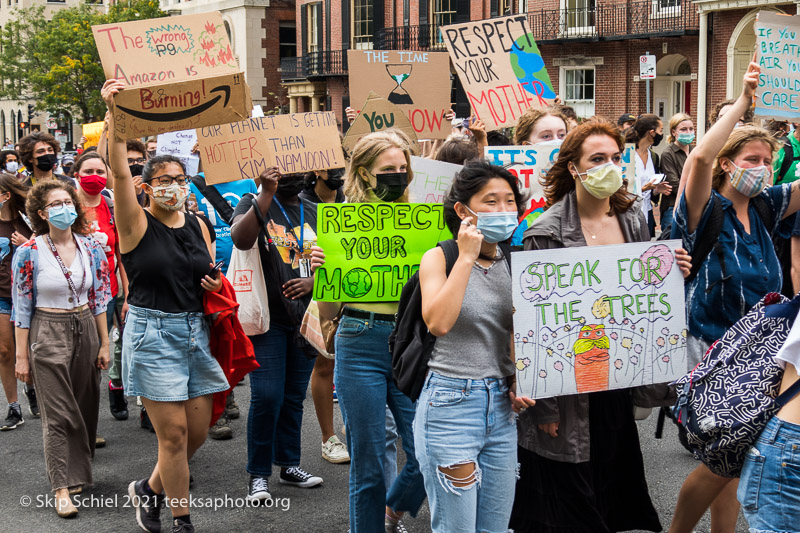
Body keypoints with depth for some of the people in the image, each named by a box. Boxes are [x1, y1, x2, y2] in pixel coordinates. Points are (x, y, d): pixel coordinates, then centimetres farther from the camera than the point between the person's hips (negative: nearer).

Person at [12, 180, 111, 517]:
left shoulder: (91, 248, 2)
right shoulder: (28, 253, -8)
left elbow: (99, 298, 8)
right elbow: (21, 308, -5)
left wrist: (104, 343, 7)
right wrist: (22, 356, -6)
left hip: (86, 330, 4)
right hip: (47, 334, -4)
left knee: (85, 408, 9)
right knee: (57, 414, -3)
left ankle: (77, 472, 25)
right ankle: (62, 488, 2)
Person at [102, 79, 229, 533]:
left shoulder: (197, 224, 10)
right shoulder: (137, 224, -6)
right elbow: (120, 171, -21)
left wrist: (215, 284, -3)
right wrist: (114, 113, -28)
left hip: (197, 331, 6)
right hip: (154, 333, -6)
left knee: (198, 431, 10)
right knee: (174, 434, -2)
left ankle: (150, 490, 35)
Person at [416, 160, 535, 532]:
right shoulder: (439, 257, -4)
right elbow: (438, 322, -22)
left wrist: (520, 382, 1)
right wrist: (467, 257, -16)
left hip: (502, 406, 5)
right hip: (450, 403, -5)